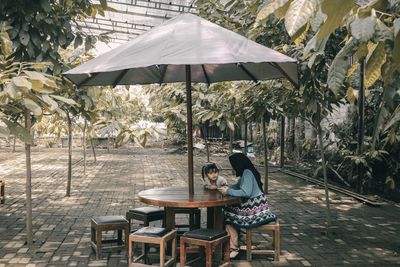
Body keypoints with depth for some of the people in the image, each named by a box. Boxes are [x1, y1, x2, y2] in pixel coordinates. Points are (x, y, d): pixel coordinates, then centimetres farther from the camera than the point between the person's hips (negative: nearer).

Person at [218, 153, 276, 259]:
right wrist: (227, 188, 9)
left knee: (229, 216, -5)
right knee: (229, 210, 12)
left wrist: (229, 191, -17)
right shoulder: (245, 172, 11)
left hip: (254, 208, -10)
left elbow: (246, 192, -25)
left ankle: (234, 248, 5)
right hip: (251, 205, 10)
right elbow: (238, 186, 24)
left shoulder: (247, 173, -19)